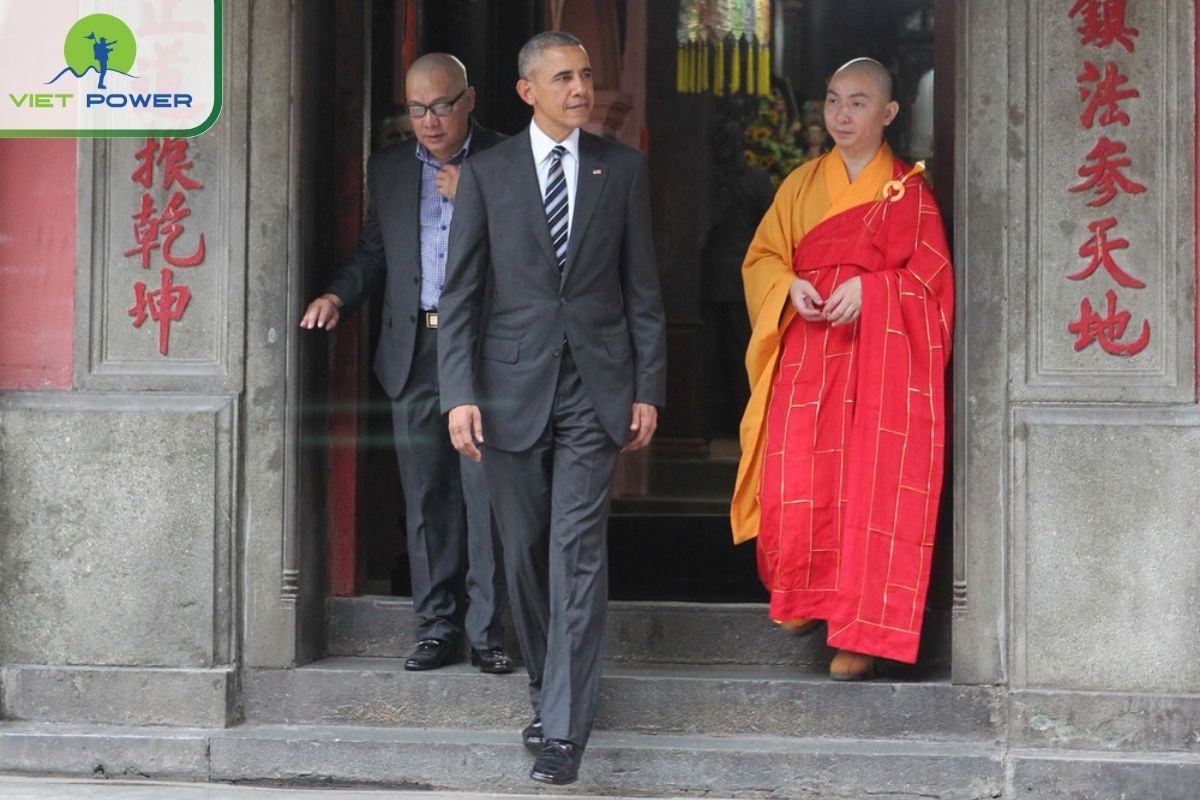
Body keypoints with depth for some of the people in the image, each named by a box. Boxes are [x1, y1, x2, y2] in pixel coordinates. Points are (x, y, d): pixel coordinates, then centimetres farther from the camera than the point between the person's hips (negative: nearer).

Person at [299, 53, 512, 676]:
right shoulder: (389, 169, 15)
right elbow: (373, 250, 21)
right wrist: (338, 295, 4)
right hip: (414, 350, 4)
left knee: (486, 492, -5)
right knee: (426, 496, 7)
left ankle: (487, 629, 2)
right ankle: (437, 626, 14)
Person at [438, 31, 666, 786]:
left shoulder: (623, 168, 6)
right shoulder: (487, 173, 4)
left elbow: (643, 287, 6)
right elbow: (461, 292, 2)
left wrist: (649, 388, 1)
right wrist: (460, 392, -6)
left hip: (595, 387, -1)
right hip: (513, 389, 1)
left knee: (578, 552, -8)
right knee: (526, 552, 8)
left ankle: (565, 729, -8)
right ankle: (548, 692, 25)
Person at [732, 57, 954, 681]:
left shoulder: (910, 191, 5)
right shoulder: (802, 183, 14)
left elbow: (931, 274, 0)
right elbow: (762, 256, 14)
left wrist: (868, 289, -16)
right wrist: (792, 286, -8)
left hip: (885, 353, -2)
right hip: (809, 347, 2)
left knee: (874, 487, -6)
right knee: (798, 483, -9)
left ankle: (861, 634, 0)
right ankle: (807, 597, 14)